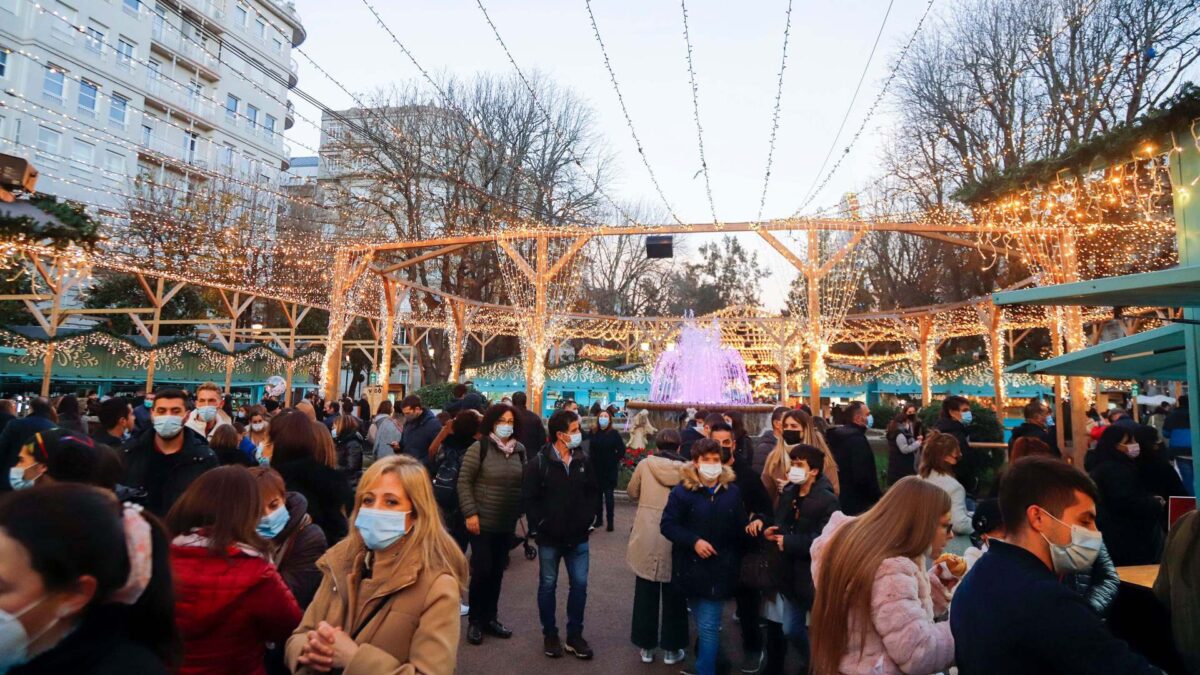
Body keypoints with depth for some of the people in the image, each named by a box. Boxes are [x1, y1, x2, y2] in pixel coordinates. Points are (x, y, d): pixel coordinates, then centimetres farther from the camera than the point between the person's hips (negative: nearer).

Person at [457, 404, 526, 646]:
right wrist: (470, 513, -15)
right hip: (483, 522, -4)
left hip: (508, 524, 5)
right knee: (482, 571, -2)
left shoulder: (519, 450, 3)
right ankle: (475, 621, 16)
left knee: (497, 572, 12)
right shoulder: (479, 448, -11)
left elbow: (524, 482, 12)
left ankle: (490, 618, 26)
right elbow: (464, 481, -10)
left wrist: (520, 511, 8)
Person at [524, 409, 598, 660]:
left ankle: (574, 635, 23)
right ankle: (550, 635, 27)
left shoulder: (583, 460, 0)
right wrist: (540, 526, -12)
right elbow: (529, 498, -10)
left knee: (579, 584, 7)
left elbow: (593, 491, 10)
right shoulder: (539, 462, -12)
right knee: (548, 585, 11)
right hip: (549, 538, -3)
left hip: (578, 537, 3)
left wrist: (588, 519, 1)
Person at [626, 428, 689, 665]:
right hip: (675, 540, 0)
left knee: (646, 594, 14)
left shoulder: (645, 464, -6)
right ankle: (671, 649, 23)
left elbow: (632, 493, 9)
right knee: (673, 596, 14)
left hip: (646, 538, 0)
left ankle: (646, 646, 24)